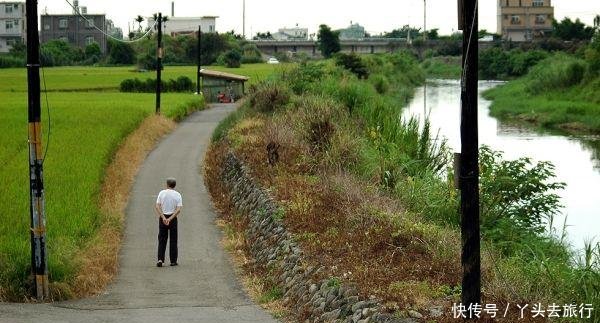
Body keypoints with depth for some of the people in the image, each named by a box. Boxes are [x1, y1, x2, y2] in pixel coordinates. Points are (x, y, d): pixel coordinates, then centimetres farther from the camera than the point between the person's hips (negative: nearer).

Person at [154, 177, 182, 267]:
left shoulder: (162, 193, -1)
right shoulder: (177, 195, -2)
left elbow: (157, 207, -10)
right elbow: (178, 210, -12)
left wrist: (163, 217, -15)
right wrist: (170, 219, -15)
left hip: (162, 217, 0)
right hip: (173, 218, 0)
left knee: (162, 240, 6)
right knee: (173, 240, 8)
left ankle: (160, 259, -7)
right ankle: (173, 261, 9)